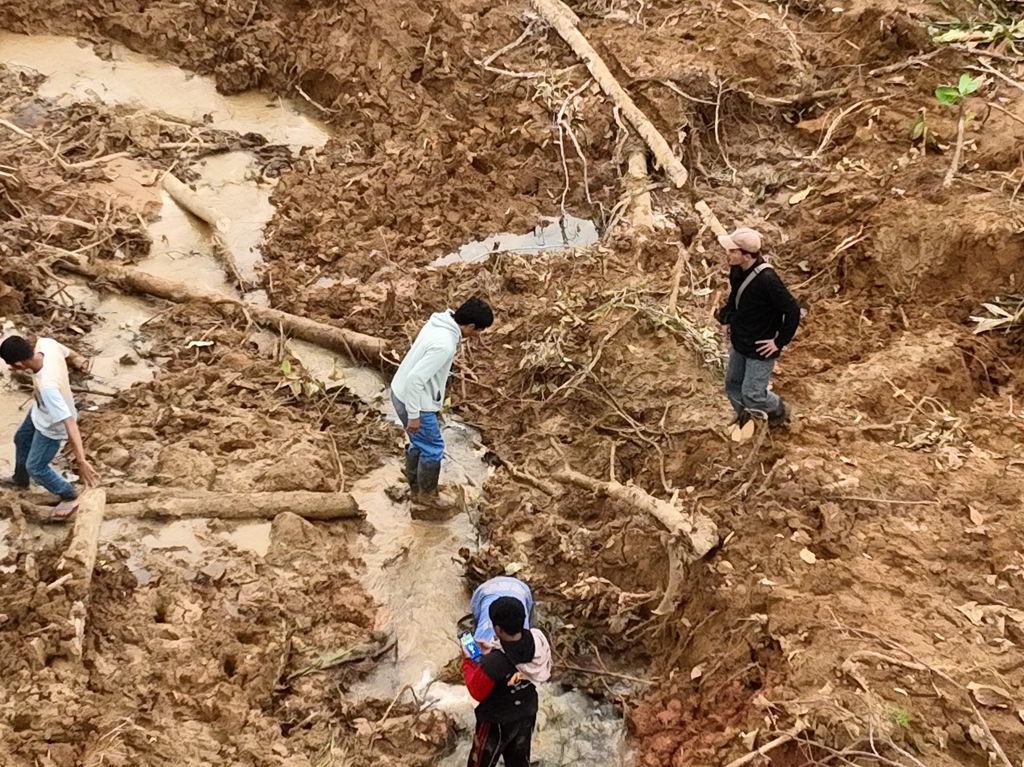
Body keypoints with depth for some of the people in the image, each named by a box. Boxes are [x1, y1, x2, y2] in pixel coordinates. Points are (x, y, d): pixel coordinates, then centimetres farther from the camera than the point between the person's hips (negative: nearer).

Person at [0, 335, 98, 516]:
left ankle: (70, 497, 38)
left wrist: (81, 462, -45)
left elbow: (70, 423, -46)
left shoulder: (47, 386, -47)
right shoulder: (45, 344, -29)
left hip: (52, 426, -8)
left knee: (35, 467, 13)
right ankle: (21, 480, 60)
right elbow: (67, 352, -5)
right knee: (21, 439, 32)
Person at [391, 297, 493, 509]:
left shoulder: (439, 323, -2)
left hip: (402, 393, 9)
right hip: (414, 401, -9)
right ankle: (426, 494, 27)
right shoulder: (444, 345, -32)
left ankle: (416, 487, 41)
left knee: (419, 443, 25)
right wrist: (414, 415, -23)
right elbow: (415, 378, -32)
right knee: (433, 448, 9)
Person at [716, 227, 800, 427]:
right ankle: (743, 418, 47)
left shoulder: (766, 280, -33)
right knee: (732, 386, 20)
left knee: (752, 394, 4)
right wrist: (726, 315, 5)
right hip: (739, 343, 8)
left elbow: (792, 311, -26)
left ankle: (778, 410, 35)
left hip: (760, 349, -7)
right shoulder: (737, 270, -9)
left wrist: (780, 342, -20)